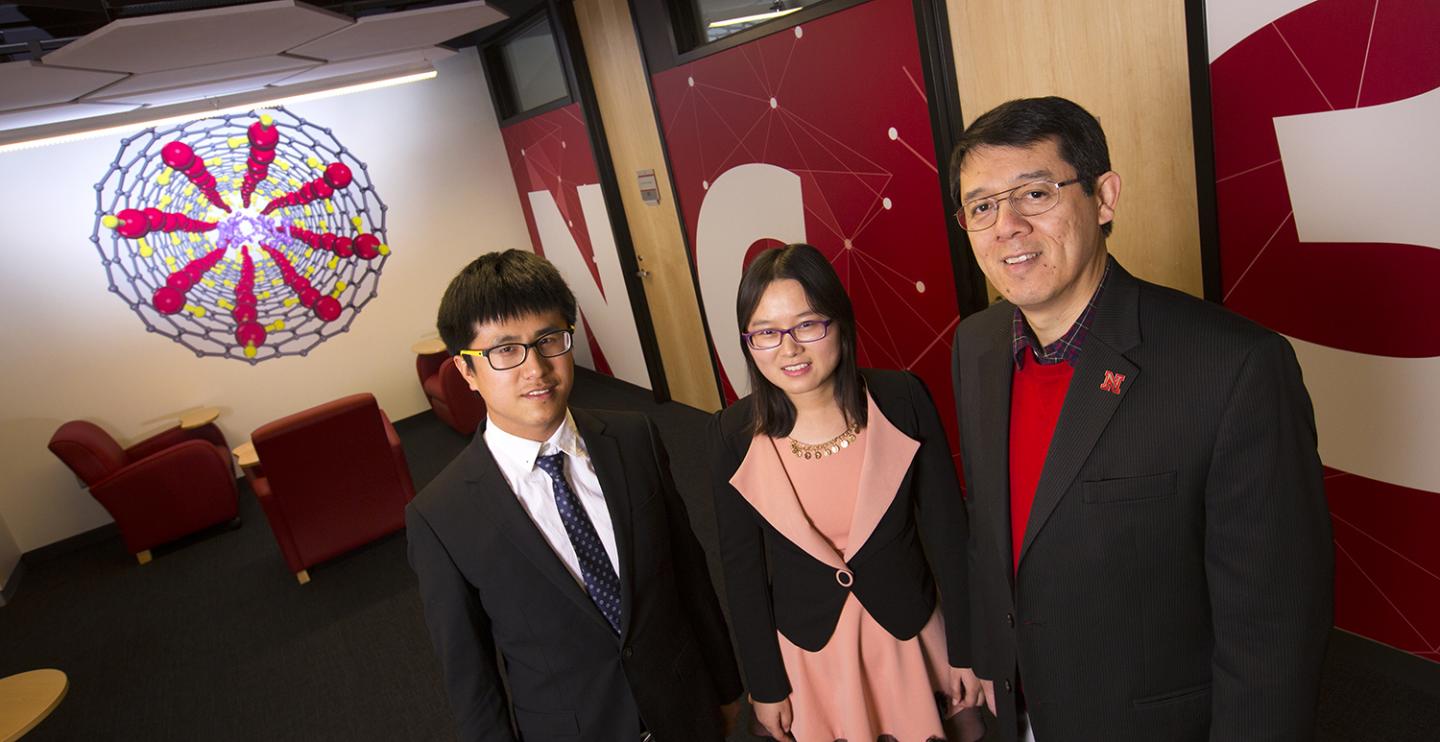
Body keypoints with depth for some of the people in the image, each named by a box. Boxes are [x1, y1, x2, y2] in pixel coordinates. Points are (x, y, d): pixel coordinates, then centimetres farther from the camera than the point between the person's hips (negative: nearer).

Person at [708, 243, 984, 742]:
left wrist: (965, 650, -1)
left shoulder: (902, 401, -16)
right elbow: (742, 568, -6)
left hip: (911, 634, 0)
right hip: (808, 653, 0)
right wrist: (766, 686, 0)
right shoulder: (733, 435, -15)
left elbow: (947, 530, -7)